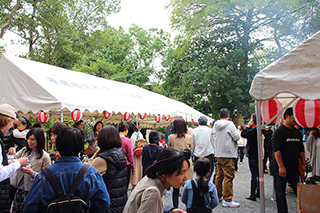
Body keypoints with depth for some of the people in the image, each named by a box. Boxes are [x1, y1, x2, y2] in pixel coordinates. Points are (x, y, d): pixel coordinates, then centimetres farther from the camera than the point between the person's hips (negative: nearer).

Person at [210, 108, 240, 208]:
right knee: (229, 177, -3)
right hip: (228, 154, -7)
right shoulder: (229, 124, -12)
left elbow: (212, 138, 15)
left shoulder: (215, 125, 7)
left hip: (218, 154, 7)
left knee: (219, 175, 16)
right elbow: (237, 137, -13)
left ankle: (217, 195, 27)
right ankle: (227, 200, -1)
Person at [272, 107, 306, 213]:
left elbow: (301, 150, 20)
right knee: (280, 194, 3)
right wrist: (281, 166, -22)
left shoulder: (297, 132, 13)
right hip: (281, 169, -6)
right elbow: (276, 150, -17)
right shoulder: (279, 131, -10)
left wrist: (303, 164, 14)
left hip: (294, 168, 6)